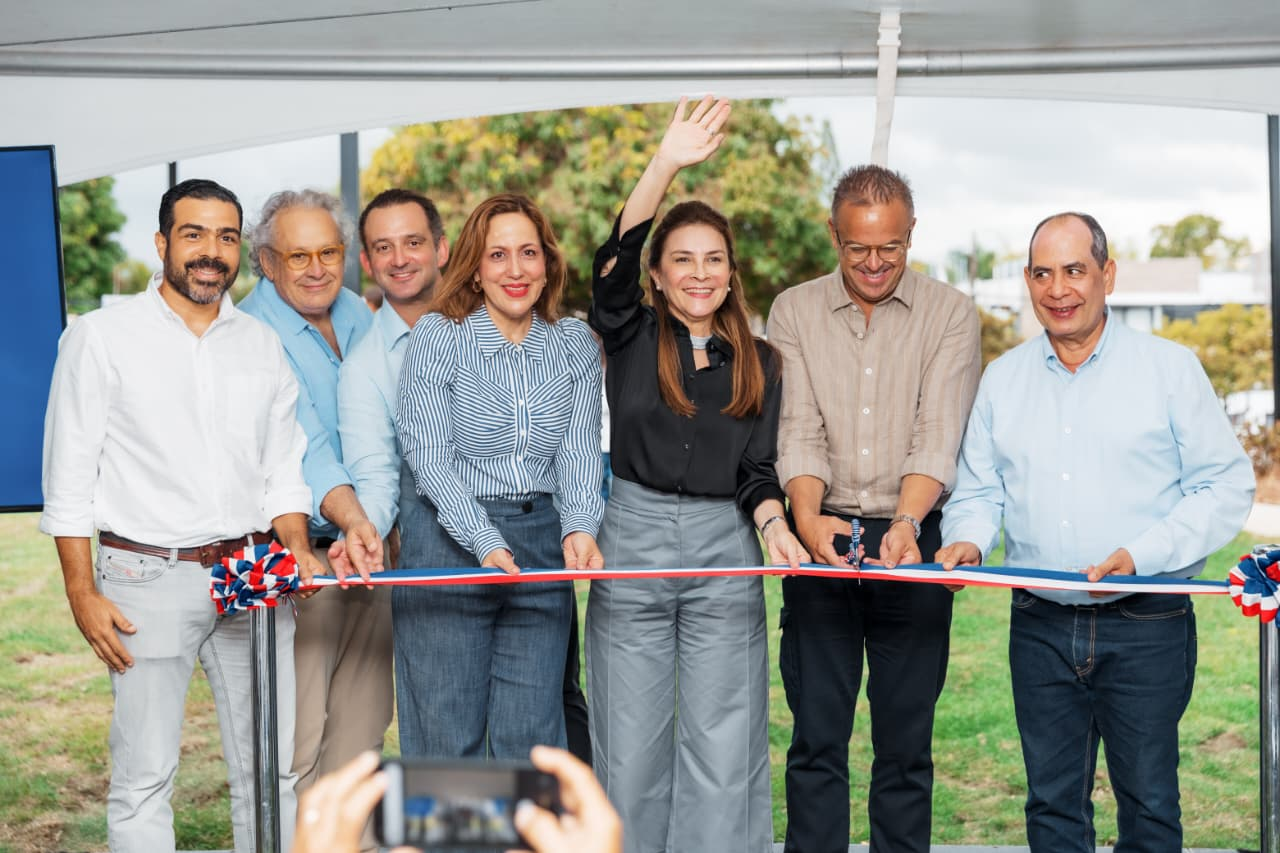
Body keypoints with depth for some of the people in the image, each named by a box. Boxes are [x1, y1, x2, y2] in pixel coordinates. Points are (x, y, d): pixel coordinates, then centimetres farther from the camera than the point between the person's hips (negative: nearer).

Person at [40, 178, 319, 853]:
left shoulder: (262, 345, 12)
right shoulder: (101, 336, -1)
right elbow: (69, 476, -3)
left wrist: (296, 548, -4)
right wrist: (82, 591, -9)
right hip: (149, 578, -4)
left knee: (271, 769, 8)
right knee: (144, 777, -2)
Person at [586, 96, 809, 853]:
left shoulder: (759, 364, 8)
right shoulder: (631, 337, 3)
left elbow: (757, 470, 7)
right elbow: (614, 264, -15)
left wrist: (773, 523, -14)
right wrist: (667, 165, -26)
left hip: (725, 553, 1)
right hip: (633, 538, -1)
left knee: (723, 747, 2)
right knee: (632, 742, 6)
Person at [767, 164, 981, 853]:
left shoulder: (950, 315, 1)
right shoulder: (794, 312, 6)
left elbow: (936, 435, -9)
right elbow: (798, 429, -3)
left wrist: (905, 523, -25)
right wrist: (809, 517, -21)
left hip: (912, 539, -1)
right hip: (823, 536, 1)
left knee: (906, 738, 5)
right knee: (816, 732, 4)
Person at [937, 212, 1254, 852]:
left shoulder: (1170, 368, 0)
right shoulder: (1003, 378, 10)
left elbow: (1226, 487, -4)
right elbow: (979, 491, 14)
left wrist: (1140, 554, -16)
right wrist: (969, 540, -9)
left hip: (1147, 628, -3)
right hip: (1040, 626, 3)